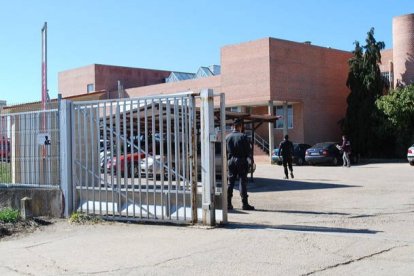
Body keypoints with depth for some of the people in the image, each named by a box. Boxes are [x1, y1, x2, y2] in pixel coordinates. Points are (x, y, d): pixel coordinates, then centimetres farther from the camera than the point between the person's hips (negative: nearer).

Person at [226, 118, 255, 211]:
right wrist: (250, 160, 2)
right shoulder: (243, 136, -7)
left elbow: (225, 151, 8)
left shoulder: (227, 137, 6)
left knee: (230, 182, 9)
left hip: (231, 161, 4)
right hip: (241, 161, -4)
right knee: (243, 182, -1)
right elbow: (248, 150, -7)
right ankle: (245, 204, -2)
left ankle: (228, 203, 9)